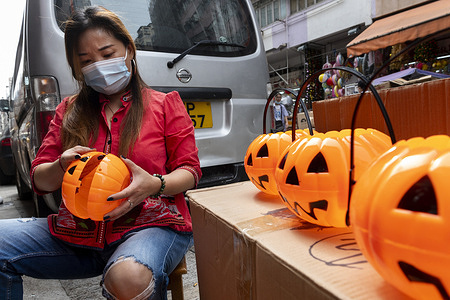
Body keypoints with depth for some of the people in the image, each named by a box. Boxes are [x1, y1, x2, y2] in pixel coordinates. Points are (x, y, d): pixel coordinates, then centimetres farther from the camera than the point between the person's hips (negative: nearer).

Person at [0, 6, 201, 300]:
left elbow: (189, 171, 2)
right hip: (78, 230, 5)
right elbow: (39, 180, 14)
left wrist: (155, 185, -19)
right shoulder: (69, 110, 16)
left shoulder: (165, 104, 7)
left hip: (151, 223, -4)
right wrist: (61, 166, -10)